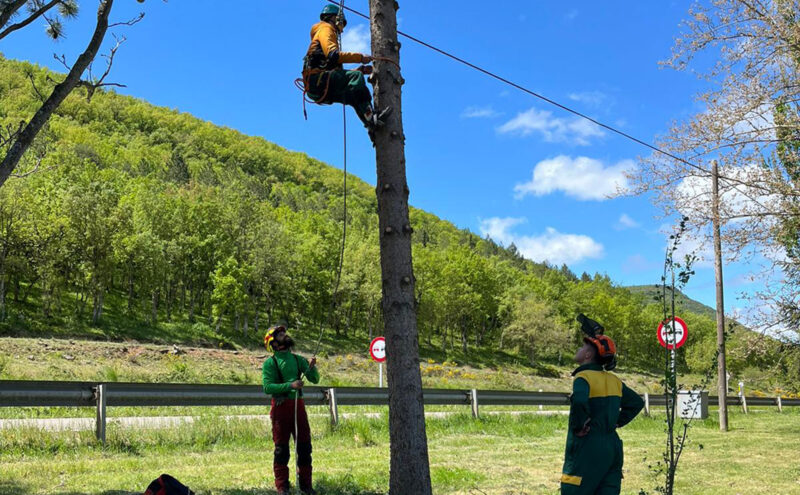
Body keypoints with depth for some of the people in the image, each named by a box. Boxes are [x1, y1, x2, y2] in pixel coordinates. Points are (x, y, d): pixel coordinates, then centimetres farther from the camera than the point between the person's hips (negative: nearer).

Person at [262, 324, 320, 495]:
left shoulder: (298, 359, 10)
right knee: (281, 449, 1)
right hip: (281, 407, -4)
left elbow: (315, 380, 8)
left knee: (304, 446, 6)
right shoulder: (270, 363, -3)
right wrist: (290, 385, -22)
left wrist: (312, 367, -12)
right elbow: (267, 387, -14)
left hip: (298, 405, 4)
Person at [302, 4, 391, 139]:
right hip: (318, 79, -10)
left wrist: (362, 70, 22)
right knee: (356, 76, -23)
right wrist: (360, 57, -13)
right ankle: (370, 117, -36)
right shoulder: (325, 29, 8)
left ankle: (372, 127, -7)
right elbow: (332, 54, -14)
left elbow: (337, 69, 29)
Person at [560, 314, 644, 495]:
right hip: (613, 447, 8)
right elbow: (637, 402, 24)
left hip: (588, 448, -8)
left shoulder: (584, 377, -11)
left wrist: (579, 427, -18)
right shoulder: (614, 381, 13)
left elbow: (579, 401, -32)